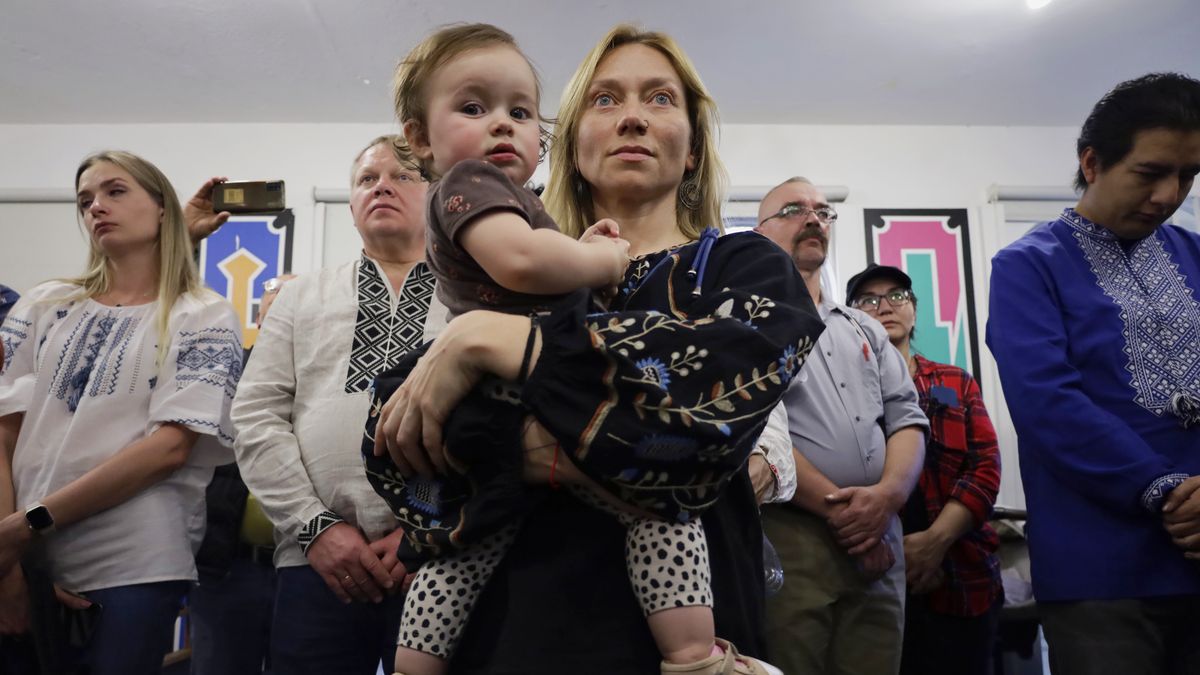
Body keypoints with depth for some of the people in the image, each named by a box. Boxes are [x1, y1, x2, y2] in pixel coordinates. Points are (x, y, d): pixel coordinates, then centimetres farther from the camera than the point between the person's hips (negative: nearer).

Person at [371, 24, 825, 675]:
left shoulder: (749, 267, -1)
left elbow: (731, 374, -24)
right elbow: (398, 419, -7)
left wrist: (488, 339, -22)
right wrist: (534, 448, -25)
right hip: (508, 610, 3)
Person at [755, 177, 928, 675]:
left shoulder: (866, 330, 21)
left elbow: (908, 418, 12)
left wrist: (887, 494, -8)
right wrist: (834, 504, -13)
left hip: (878, 540, 6)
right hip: (788, 535, -5)